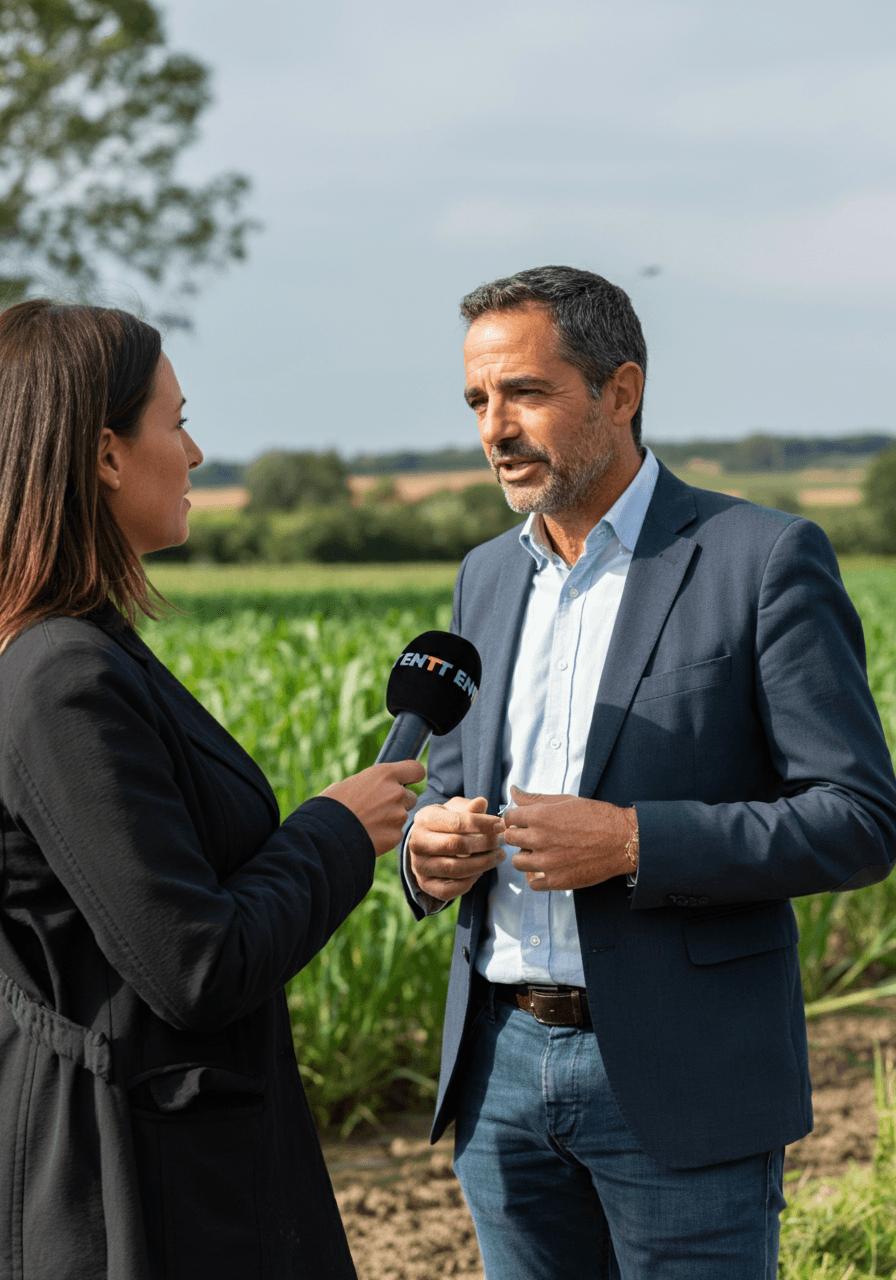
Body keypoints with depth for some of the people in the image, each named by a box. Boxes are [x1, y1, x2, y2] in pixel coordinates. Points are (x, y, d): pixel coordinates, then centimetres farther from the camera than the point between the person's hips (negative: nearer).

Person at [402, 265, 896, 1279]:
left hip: (682, 1083, -5)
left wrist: (632, 844, -21)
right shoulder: (487, 578, 12)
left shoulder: (762, 559, -8)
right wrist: (430, 851, -5)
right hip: (503, 1065, 6)